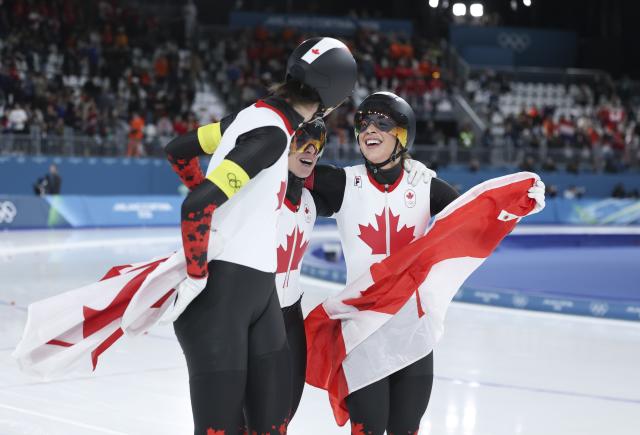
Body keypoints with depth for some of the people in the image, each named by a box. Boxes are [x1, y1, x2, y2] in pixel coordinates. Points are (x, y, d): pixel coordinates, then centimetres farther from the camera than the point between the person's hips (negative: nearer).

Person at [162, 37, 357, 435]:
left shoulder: (258, 115, 10)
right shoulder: (273, 133, -18)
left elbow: (179, 149, 23)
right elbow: (198, 206, -27)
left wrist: (218, 204, 29)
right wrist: (196, 275, -16)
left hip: (258, 289, 9)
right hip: (218, 294, -9)